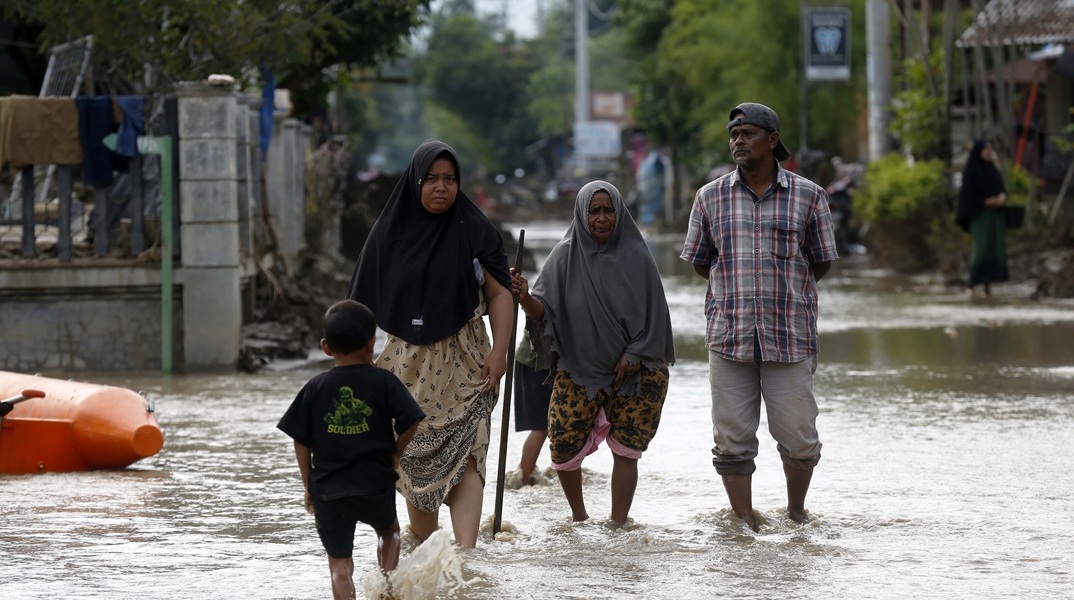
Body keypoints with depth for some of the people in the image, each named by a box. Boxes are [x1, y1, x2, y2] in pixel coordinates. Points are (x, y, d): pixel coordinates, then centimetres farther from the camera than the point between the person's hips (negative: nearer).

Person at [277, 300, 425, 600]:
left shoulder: (315, 388, 1)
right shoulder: (383, 381, -4)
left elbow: (301, 442, 2)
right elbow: (410, 424, -10)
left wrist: (308, 485, 12)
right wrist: (394, 456, 8)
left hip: (329, 489, 0)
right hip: (376, 484, 0)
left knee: (339, 561, 8)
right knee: (388, 529, 30)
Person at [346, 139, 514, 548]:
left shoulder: (475, 231, 1)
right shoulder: (390, 233, 5)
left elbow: (500, 293, 1)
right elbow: (365, 301, 7)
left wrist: (500, 350, -10)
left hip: (463, 363, -2)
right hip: (409, 362, 2)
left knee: (465, 454, -14)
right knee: (414, 457, 6)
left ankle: (465, 552, -23)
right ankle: (423, 547, 19)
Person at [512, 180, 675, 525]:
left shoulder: (635, 256, -5)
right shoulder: (566, 255, -3)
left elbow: (653, 314, -1)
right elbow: (543, 311, -7)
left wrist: (634, 356, -11)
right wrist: (524, 298, -28)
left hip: (632, 370, -1)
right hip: (578, 368, 1)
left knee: (625, 450, -4)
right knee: (564, 445, -4)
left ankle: (618, 526, 3)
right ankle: (579, 519, 19)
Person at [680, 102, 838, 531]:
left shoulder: (808, 197, 3)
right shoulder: (710, 198, 7)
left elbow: (821, 262, 12)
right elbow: (698, 262, 17)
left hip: (790, 337, -1)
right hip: (728, 338, 1)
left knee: (798, 438, 2)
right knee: (732, 440, 1)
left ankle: (796, 512, 25)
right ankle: (745, 524, 11)